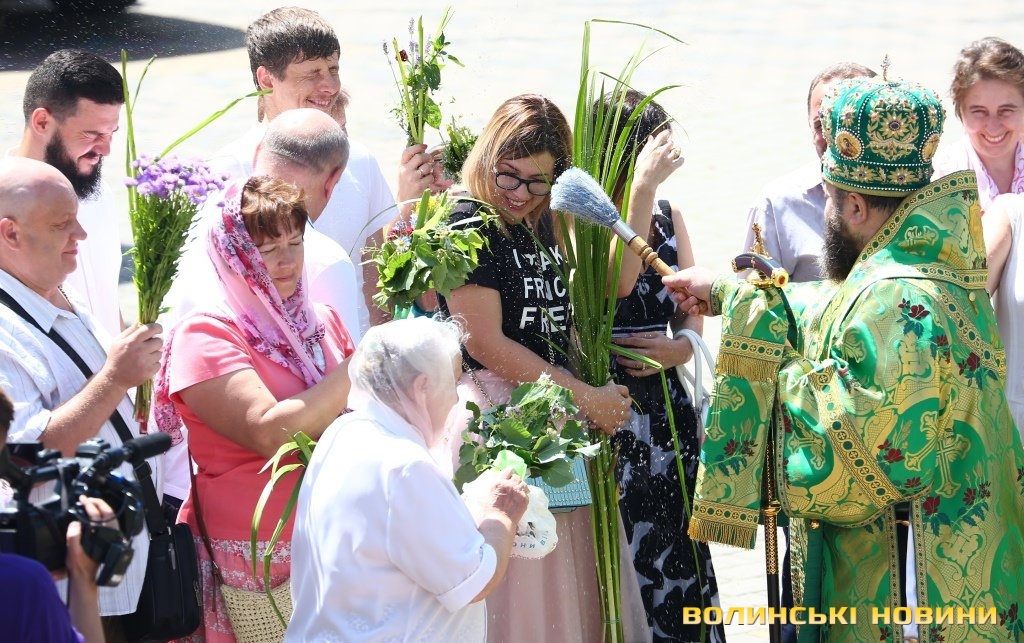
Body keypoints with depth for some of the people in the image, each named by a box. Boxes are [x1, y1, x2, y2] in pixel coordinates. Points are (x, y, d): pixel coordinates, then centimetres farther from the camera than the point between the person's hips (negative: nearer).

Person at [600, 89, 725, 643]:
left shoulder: (669, 217, 11)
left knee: (675, 545, 7)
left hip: (665, 403, 5)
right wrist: (642, 187, -26)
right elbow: (615, 284, -24)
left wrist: (682, 345, -8)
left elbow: (691, 306, 15)